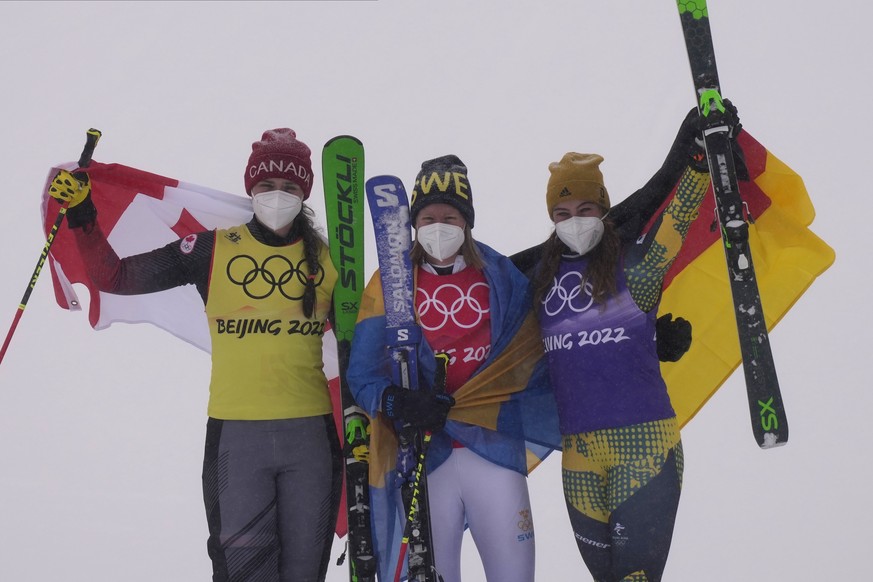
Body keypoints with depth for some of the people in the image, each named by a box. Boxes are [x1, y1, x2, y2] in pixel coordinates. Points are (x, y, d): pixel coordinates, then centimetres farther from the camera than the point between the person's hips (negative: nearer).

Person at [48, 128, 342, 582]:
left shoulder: (326, 258, 5)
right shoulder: (213, 250, 1)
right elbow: (116, 277, 2)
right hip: (235, 431, -1)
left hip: (311, 431, 2)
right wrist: (81, 217, -9)